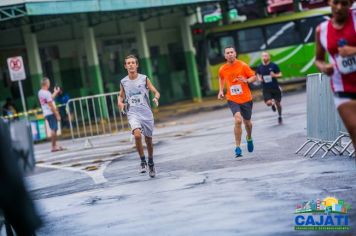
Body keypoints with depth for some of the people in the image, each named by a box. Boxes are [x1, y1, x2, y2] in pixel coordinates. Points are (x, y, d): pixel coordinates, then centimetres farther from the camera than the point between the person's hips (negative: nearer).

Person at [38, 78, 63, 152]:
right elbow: (51, 106, -19)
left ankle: (55, 145, 19)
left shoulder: (40, 92, 12)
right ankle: (54, 146, -7)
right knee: (54, 129, -7)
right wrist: (57, 115, -17)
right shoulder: (47, 93, -17)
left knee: (53, 129, 15)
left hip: (46, 114, 9)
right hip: (51, 113, -9)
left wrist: (56, 92, 33)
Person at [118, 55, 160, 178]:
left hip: (146, 113, 0)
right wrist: (120, 102, -1)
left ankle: (151, 163, 34)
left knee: (148, 140, 10)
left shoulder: (144, 79, -2)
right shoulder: (123, 82, 3)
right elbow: (121, 95, 21)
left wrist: (156, 98, -22)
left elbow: (156, 92, 0)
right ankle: (143, 161, -10)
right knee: (137, 135, -27)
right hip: (133, 114, 0)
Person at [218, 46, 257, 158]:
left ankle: (249, 138, 49)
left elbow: (253, 77, -1)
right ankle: (238, 148, -13)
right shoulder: (222, 69, -1)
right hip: (232, 99, 0)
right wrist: (221, 91, 10)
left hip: (246, 98, 0)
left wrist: (247, 81, -22)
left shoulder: (243, 65, -7)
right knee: (238, 120, -21)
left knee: (247, 122, 14)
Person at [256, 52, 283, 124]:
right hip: (266, 89, 1)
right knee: (268, 103, -17)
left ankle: (280, 116, 32)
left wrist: (275, 75, -21)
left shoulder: (274, 65, -6)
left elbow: (280, 74, 0)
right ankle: (272, 103, 22)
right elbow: (258, 75, 18)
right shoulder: (259, 67, 1)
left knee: (277, 103, 7)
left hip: (275, 87, -1)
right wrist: (259, 78, -5)